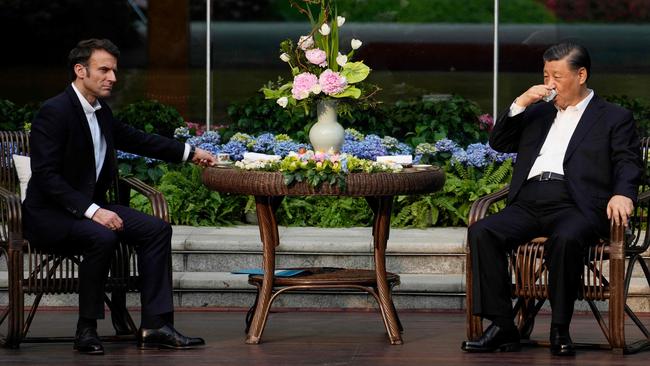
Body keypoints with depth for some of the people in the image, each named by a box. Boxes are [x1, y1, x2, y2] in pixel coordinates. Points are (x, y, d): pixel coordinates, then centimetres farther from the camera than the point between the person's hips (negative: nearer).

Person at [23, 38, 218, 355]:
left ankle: (155, 325, -10)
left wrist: (190, 153, 23)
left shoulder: (101, 113, 9)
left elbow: (136, 139, 26)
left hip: (90, 207, 9)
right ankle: (86, 330, -22)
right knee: (101, 237, -35)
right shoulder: (54, 112, -17)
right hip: (50, 213, -9)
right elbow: (46, 175, -23)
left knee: (157, 230, -6)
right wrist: (91, 210, -28)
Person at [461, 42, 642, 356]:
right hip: (528, 205, 5)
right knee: (481, 233, -23)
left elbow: (628, 163, 1)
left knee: (565, 239, -39)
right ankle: (502, 327, -23)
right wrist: (520, 104, 9)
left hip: (575, 206, -5)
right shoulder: (538, 113, 29)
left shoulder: (614, 118, 14)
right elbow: (499, 143, 24)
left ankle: (560, 329, -27)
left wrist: (622, 194, -21)